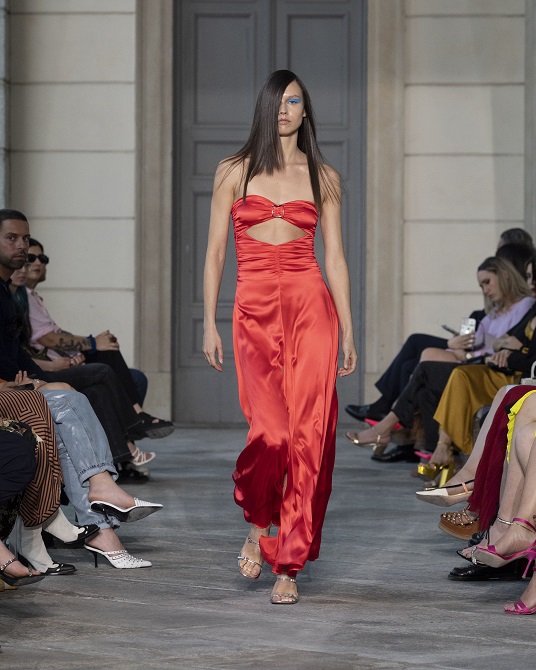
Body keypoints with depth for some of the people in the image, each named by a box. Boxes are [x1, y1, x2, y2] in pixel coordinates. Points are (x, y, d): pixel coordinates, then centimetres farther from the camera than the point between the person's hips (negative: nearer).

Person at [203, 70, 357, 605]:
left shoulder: (322, 178, 10)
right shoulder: (234, 172, 8)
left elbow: (335, 258, 11)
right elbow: (215, 252, 8)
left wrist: (348, 331, 7)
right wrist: (209, 324, 2)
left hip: (311, 305, 1)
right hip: (255, 309, -1)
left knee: (308, 433, -6)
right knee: (271, 431, -15)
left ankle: (289, 565, 3)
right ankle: (258, 525, 16)